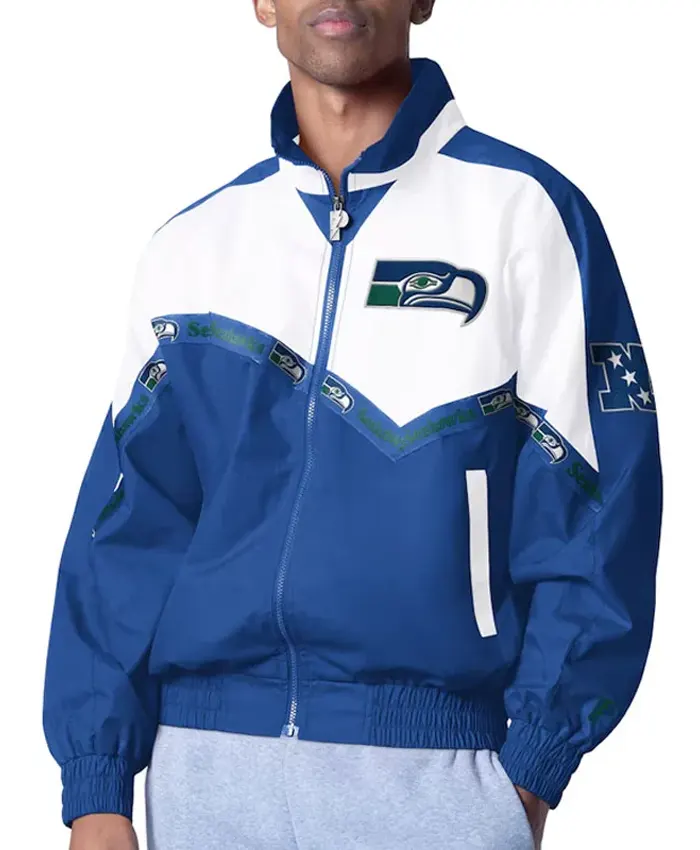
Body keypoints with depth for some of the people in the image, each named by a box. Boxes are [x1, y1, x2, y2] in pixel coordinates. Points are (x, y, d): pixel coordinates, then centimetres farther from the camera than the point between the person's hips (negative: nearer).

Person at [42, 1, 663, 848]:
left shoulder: (525, 213, -2)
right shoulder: (191, 245, 9)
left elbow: (593, 516, -5)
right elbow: (126, 526, 5)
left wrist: (528, 779, -10)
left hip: (433, 770, -3)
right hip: (201, 772, 3)